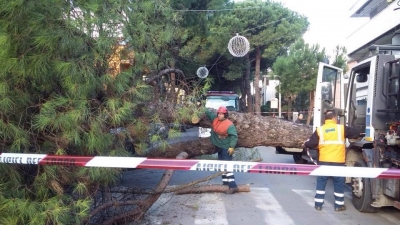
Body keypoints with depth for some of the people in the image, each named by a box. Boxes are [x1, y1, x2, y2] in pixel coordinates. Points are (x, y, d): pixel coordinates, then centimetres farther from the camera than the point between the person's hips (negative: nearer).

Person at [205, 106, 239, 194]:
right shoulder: (215, 118, 2)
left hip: (226, 148, -9)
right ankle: (225, 182, 27)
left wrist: (232, 147, -29)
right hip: (219, 147, 9)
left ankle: (233, 186, -14)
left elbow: (234, 136, -23)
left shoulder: (229, 125, -19)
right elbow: (208, 112, 14)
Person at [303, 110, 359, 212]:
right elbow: (356, 133, 10)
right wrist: (347, 134, 29)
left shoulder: (319, 130, 0)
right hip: (338, 162, -1)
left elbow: (311, 144, -4)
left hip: (323, 161, 1)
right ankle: (339, 205, 20)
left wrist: (306, 143, 17)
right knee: (339, 184, 12)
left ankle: (318, 204, 14)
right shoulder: (341, 128, 0)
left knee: (321, 182, 12)